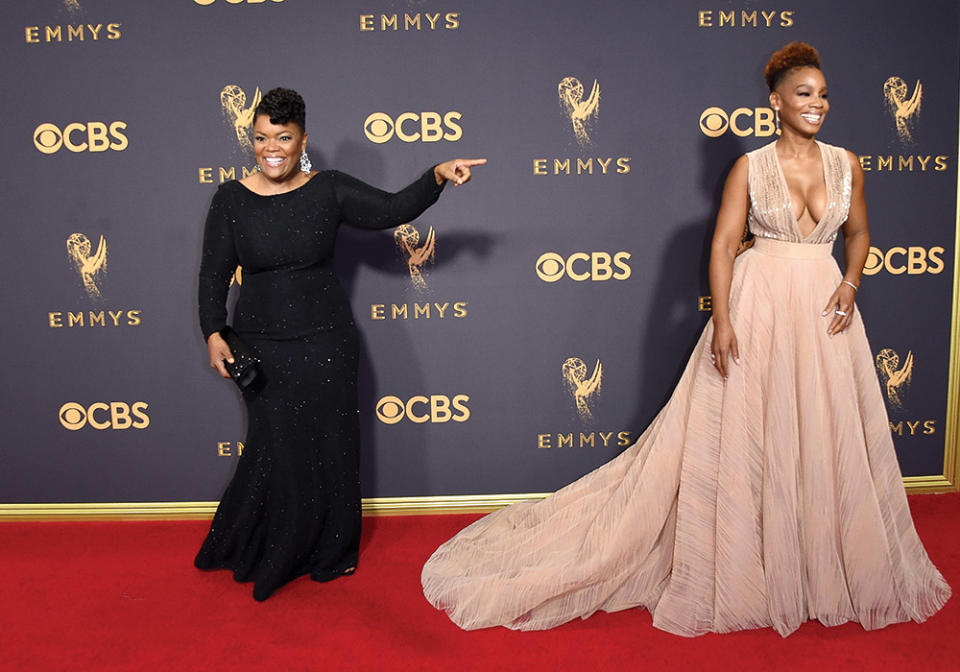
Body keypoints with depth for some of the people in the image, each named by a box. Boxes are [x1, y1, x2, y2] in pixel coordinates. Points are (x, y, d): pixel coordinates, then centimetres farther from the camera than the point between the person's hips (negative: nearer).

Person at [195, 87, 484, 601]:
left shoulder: (329, 190, -1)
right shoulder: (231, 200, -1)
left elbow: (392, 209, -9)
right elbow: (214, 273, 1)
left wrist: (438, 176, -22)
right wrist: (214, 333, -8)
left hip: (324, 341, 1)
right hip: (261, 345, 0)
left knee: (331, 445, 7)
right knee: (278, 448, 5)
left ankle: (331, 550, 29)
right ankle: (270, 556, 30)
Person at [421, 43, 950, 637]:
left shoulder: (846, 163, 8)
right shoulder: (750, 166, -2)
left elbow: (858, 233, 18)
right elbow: (724, 245, -6)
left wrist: (850, 286, 0)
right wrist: (722, 318, -16)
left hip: (823, 309, 4)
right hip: (759, 306, -4)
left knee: (828, 440, 9)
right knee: (742, 437, 0)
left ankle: (823, 571, 28)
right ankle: (740, 570, 17)